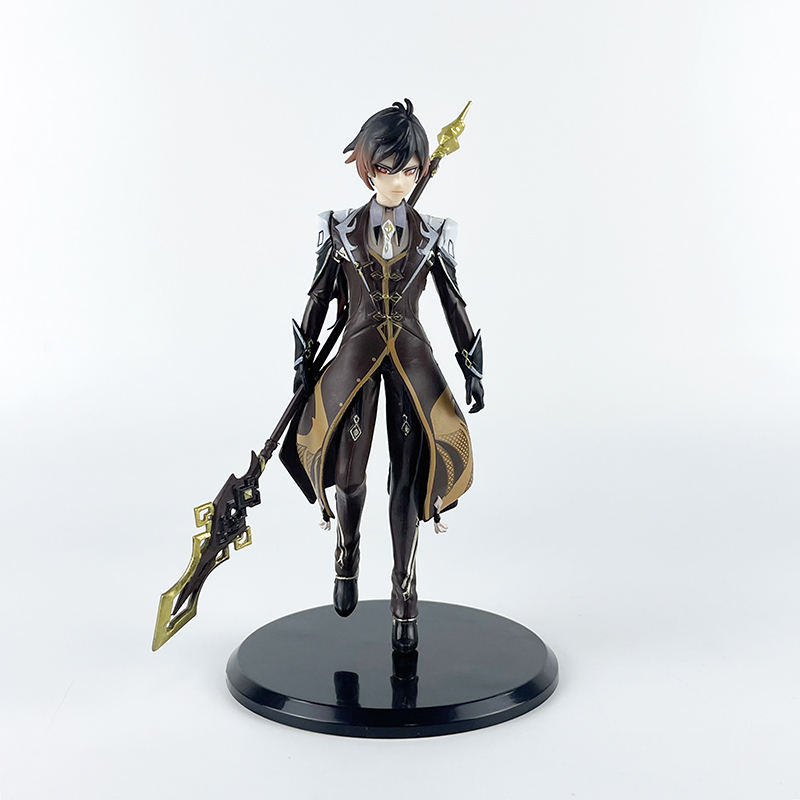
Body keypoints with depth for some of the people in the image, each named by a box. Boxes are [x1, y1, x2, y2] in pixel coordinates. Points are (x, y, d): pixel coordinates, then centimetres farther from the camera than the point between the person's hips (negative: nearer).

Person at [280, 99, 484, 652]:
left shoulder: (432, 234, 2)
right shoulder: (342, 229, 1)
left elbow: (454, 302, 6)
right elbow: (320, 297, 6)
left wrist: (472, 368, 3)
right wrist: (304, 362, 7)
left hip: (412, 358, 0)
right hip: (356, 355, 0)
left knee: (407, 479, 1)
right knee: (348, 474, -5)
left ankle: (405, 599, 14)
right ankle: (348, 554, 30)